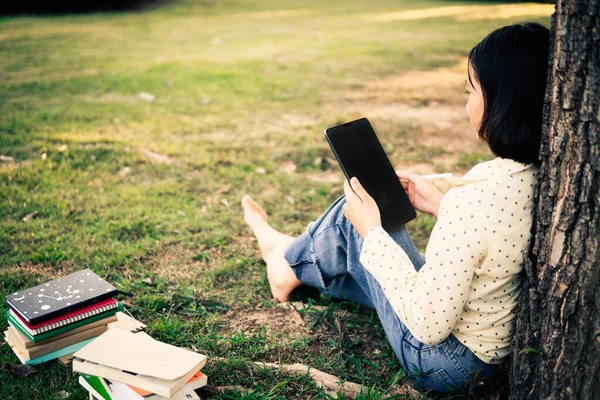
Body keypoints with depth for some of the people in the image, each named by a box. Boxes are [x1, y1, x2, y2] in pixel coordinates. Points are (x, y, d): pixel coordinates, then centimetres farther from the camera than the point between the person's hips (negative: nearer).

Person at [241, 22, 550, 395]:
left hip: (445, 361, -7)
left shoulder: (472, 202, -35)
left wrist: (371, 232, -20)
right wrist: (442, 206, 3)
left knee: (355, 217, 7)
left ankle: (288, 262, 38)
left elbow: (429, 325, -27)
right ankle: (293, 255, 45)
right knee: (359, 209, 17)